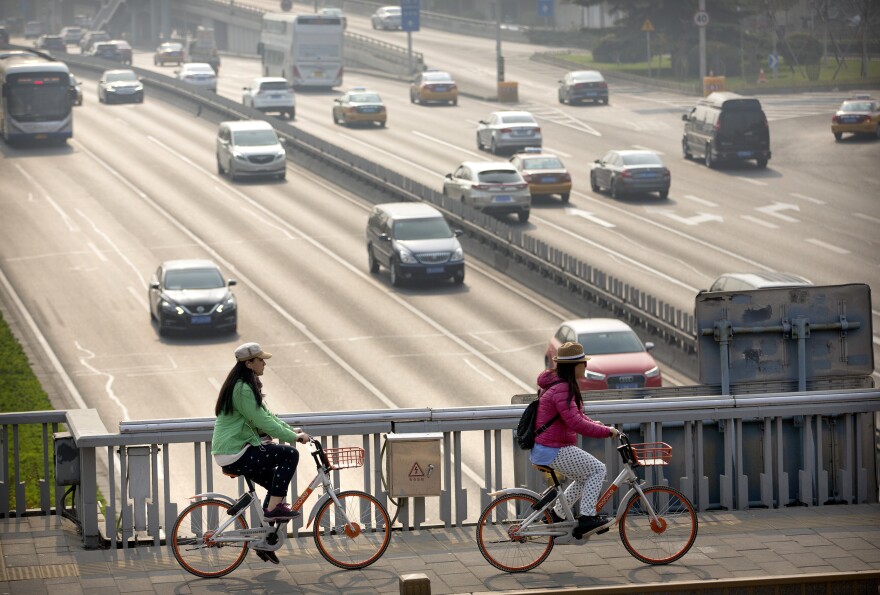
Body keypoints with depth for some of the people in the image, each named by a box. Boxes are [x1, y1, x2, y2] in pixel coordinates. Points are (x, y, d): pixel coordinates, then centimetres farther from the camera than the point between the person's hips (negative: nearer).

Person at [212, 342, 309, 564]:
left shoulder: (248, 385, 15)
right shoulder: (243, 389, -19)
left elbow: (266, 415, 22)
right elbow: (263, 421, -21)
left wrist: (290, 430, 13)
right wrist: (293, 436, -15)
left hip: (233, 451, 10)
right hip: (235, 455, -10)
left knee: (278, 486, 13)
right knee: (289, 454, -14)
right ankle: (273, 508, -9)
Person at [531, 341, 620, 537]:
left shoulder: (564, 385, 12)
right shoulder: (561, 389, -23)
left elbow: (577, 415, 22)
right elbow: (576, 424, -29)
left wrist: (597, 425, 8)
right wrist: (606, 431, -23)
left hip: (553, 447, 11)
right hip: (554, 451, -11)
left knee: (584, 478, 20)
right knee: (598, 469, -9)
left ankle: (557, 514, 26)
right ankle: (586, 517, -9)